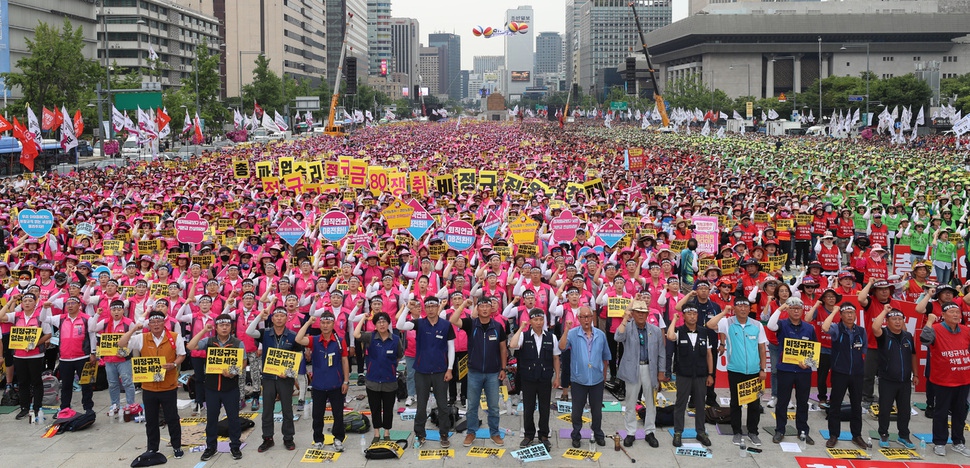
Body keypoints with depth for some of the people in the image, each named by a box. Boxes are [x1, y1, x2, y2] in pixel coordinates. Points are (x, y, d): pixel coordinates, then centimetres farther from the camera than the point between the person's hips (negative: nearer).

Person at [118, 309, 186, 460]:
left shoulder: (175, 337, -4)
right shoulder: (141, 338, 0)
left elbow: (181, 355, 4)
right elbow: (121, 344, -5)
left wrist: (174, 364, -16)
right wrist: (133, 329, -11)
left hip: (169, 386, -2)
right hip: (148, 387, 2)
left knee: (172, 418, 6)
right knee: (151, 420, 13)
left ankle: (177, 447, 20)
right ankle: (152, 448, 27)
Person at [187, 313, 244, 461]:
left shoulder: (238, 343, -2)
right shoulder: (208, 341, 2)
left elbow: (242, 363, -3)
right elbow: (190, 347, -10)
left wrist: (233, 373, -23)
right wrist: (203, 331, -12)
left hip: (231, 387, -1)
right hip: (211, 387, 2)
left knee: (233, 418, 6)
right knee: (211, 418, 10)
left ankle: (235, 446, 18)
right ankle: (211, 447, 22)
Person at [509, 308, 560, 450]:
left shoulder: (551, 337, 1)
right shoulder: (524, 335, -3)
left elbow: (555, 358, 6)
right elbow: (512, 345, -23)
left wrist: (557, 377, 5)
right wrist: (521, 328, -17)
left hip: (545, 379, 1)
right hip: (528, 378, -1)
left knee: (544, 408, 9)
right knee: (528, 408, 8)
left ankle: (544, 435, 23)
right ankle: (528, 435, 23)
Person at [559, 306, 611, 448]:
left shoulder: (601, 335, 0)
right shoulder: (572, 334, -8)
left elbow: (606, 357, 10)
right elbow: (562, 347, -25)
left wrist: (604, 375, 14)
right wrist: (566, 330, -31)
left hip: (597, 379, 2)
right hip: (579, 379, -2)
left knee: (597, 410, 14)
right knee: (577, 410, 11)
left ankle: (598, 434, 32)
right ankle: (576, 435, 26)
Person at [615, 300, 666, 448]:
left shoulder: (655, 330, 2)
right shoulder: (627, 327, -5)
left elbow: (661, 353, 7)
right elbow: (618, 338, -27)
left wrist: (661, 372, 5)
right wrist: (625, 319, -27)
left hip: (650, 369, 2)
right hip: (632, 368, -2)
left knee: (651, 402, 10)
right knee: (630, 402, 7)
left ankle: (649, 432, 23)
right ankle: (630, 433, 18)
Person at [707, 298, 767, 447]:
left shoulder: (757, 325, 2)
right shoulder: (728, 323, -5)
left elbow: (762, 348, 6)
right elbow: (710, 325, -23)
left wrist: (762, 369, 3)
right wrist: (724, 312, -15)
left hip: (754, 371, 2)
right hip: (735, 371, -2)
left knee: (754, 403, 9)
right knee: (736, 402, 8)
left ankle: (753, 432, 23)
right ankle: (737, 432, 21)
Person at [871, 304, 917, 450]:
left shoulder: (908, 336, 8)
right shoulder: (884, 334, -7)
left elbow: (913, 356, 16)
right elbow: (875, 327, -31)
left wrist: (915, 374, 15)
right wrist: (885, 311, -22)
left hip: (905, 381, 4)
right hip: (887, 380, -4)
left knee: (904, 409, 12)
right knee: (885, 408, 3)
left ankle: (903, 436, 25)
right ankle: (883, 435, 16)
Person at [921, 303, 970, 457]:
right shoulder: (936, 329, -12)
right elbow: (925, 340, -31)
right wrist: (930, 321, -27)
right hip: (944, 380, -5)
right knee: (942, 412, 5)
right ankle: (939, 443, 15)